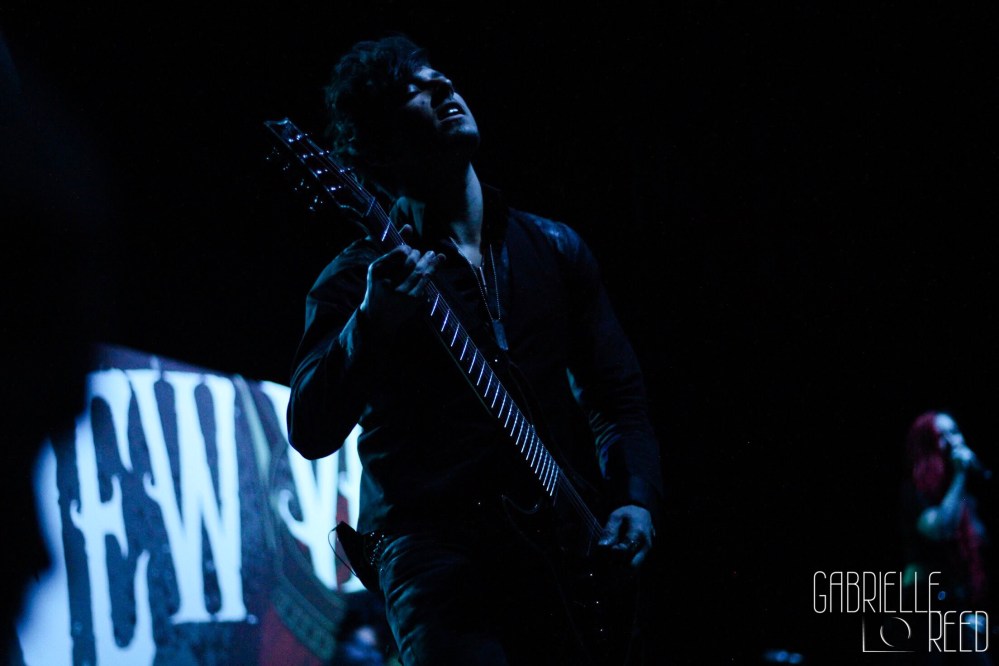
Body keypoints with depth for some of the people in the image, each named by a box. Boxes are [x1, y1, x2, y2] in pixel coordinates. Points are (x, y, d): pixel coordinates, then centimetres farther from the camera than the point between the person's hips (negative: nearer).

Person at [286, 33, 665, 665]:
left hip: (565, 547, 4)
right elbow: (310, 433, -8)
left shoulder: (555, 250, 17)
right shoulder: (360, 276, 4)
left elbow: (622, 398, 18)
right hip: (437, 543, -4)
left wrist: (637, 502, -1)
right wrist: (374, 317, -24)